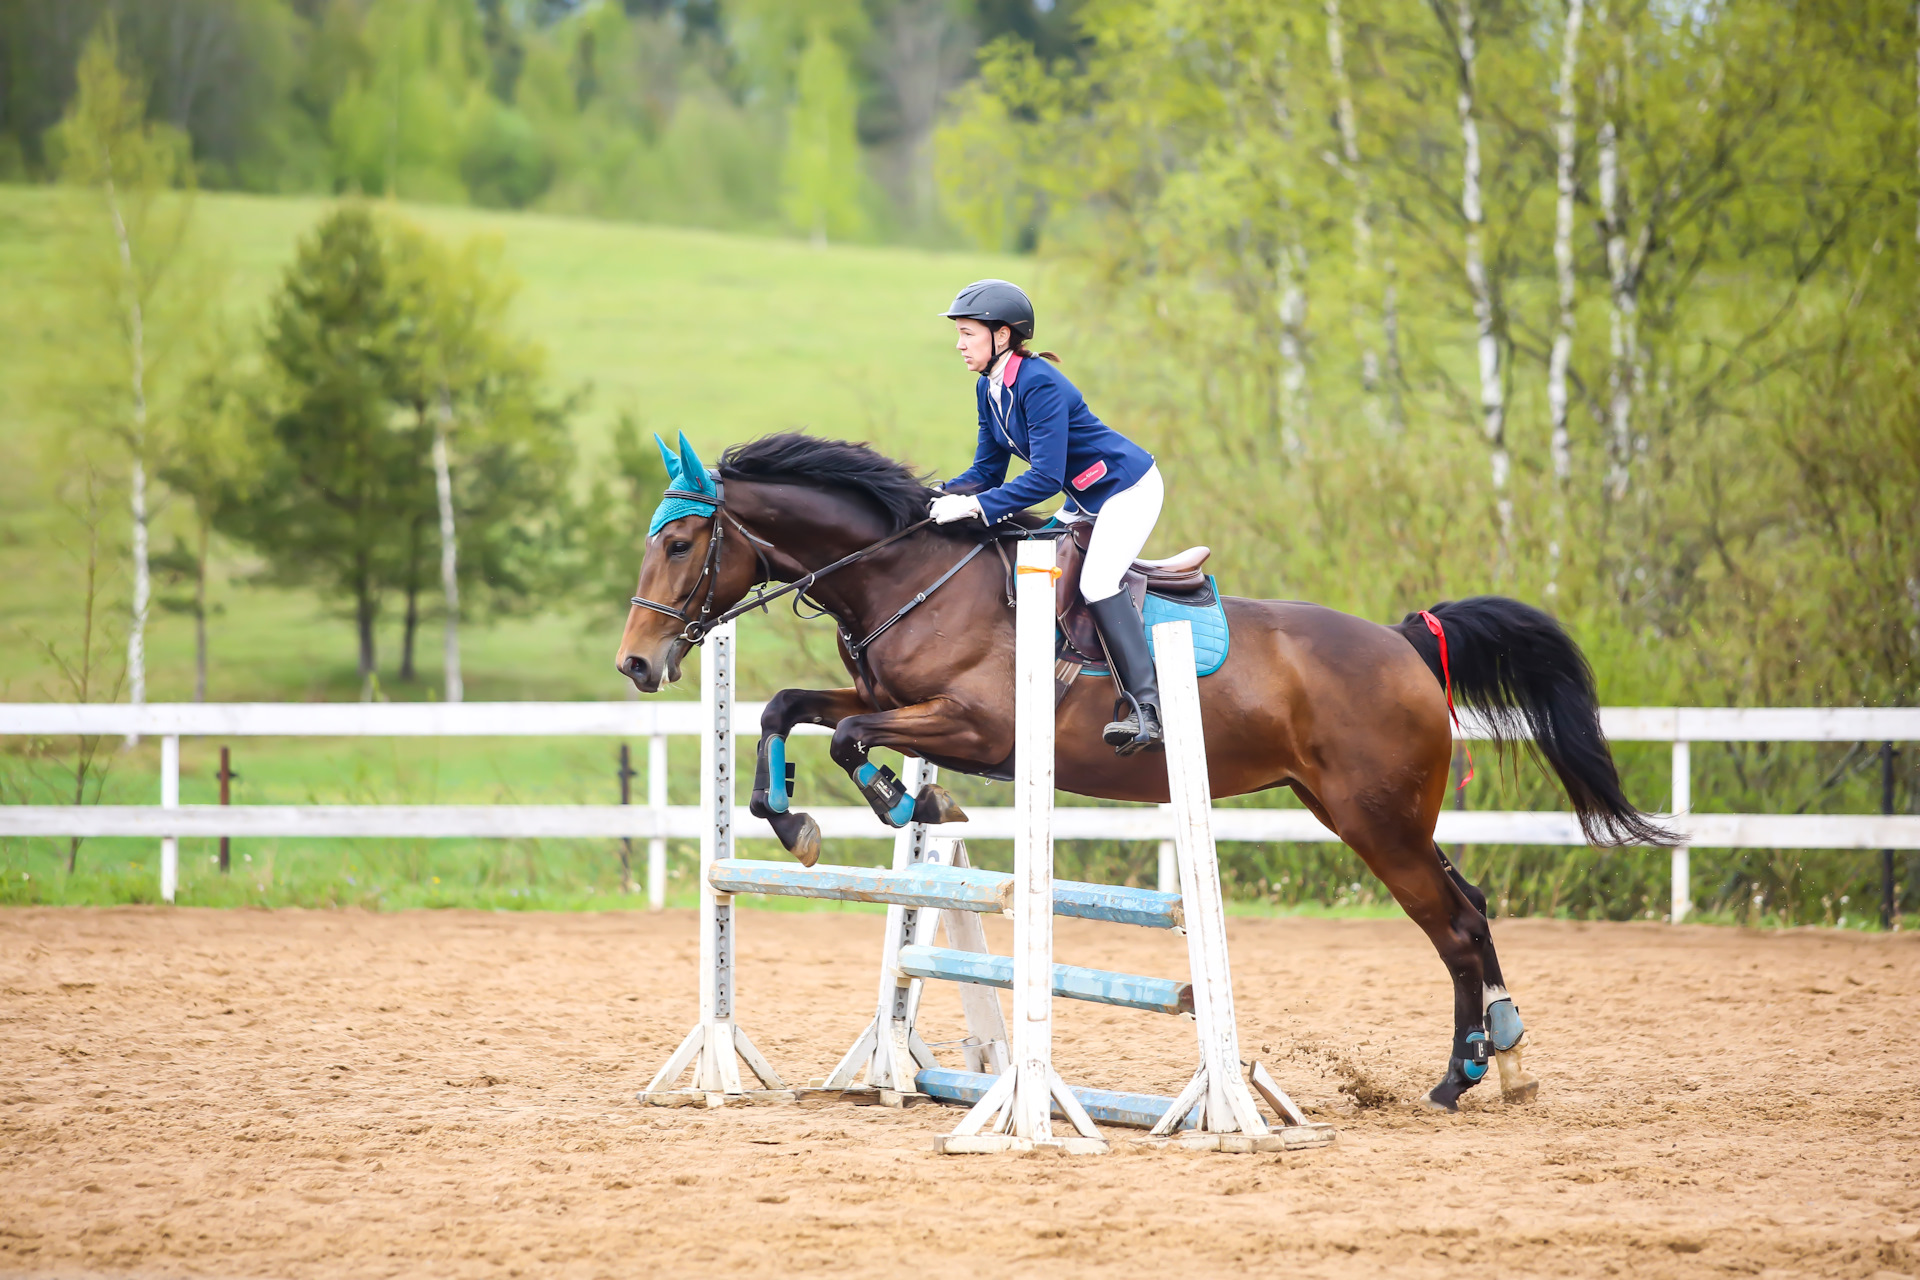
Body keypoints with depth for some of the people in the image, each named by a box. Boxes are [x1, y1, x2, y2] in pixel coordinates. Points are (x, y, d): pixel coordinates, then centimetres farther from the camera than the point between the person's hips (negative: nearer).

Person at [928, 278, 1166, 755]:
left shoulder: (1039, 385, -27)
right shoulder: (989, 388, 2)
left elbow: (1045, 477, -32)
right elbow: (987, 472, 6)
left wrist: (975, 506, -34)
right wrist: (940, 497, -12)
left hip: (1130, 489, -10)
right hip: (1087, 498, 10)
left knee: (1097, 581, -24)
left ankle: (1146, 705, -27)